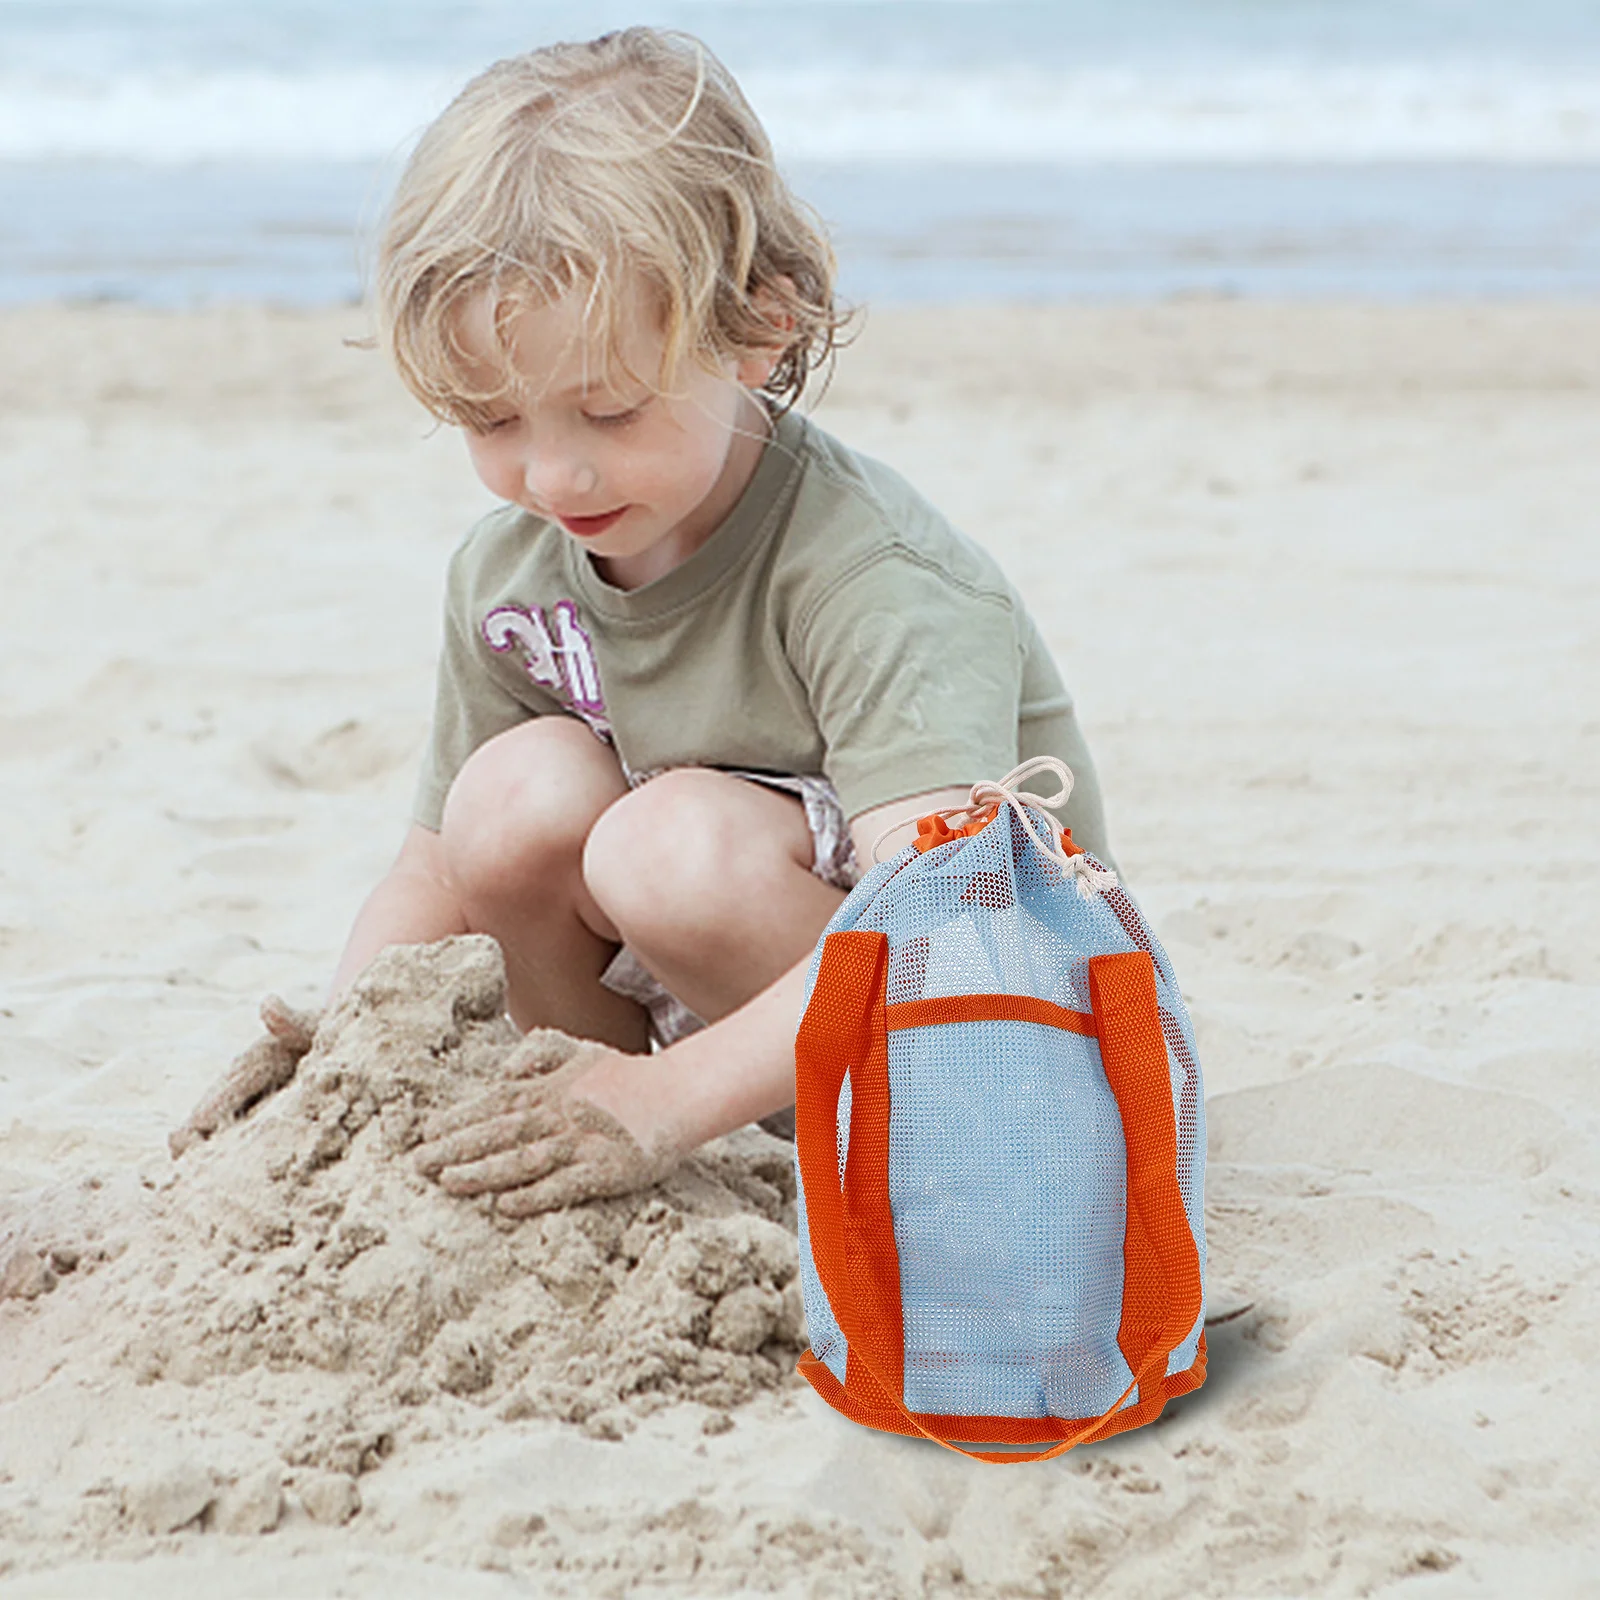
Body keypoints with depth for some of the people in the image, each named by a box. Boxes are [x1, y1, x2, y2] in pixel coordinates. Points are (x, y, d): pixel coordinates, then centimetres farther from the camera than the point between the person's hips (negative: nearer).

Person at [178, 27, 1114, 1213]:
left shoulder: (872, 577, -26)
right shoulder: (507, 575, -5)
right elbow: (442, 875, 5)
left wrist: (672, 1096, -50)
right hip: (706, 1022, 6)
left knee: (683, 846, -31)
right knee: (520, 794, -19)